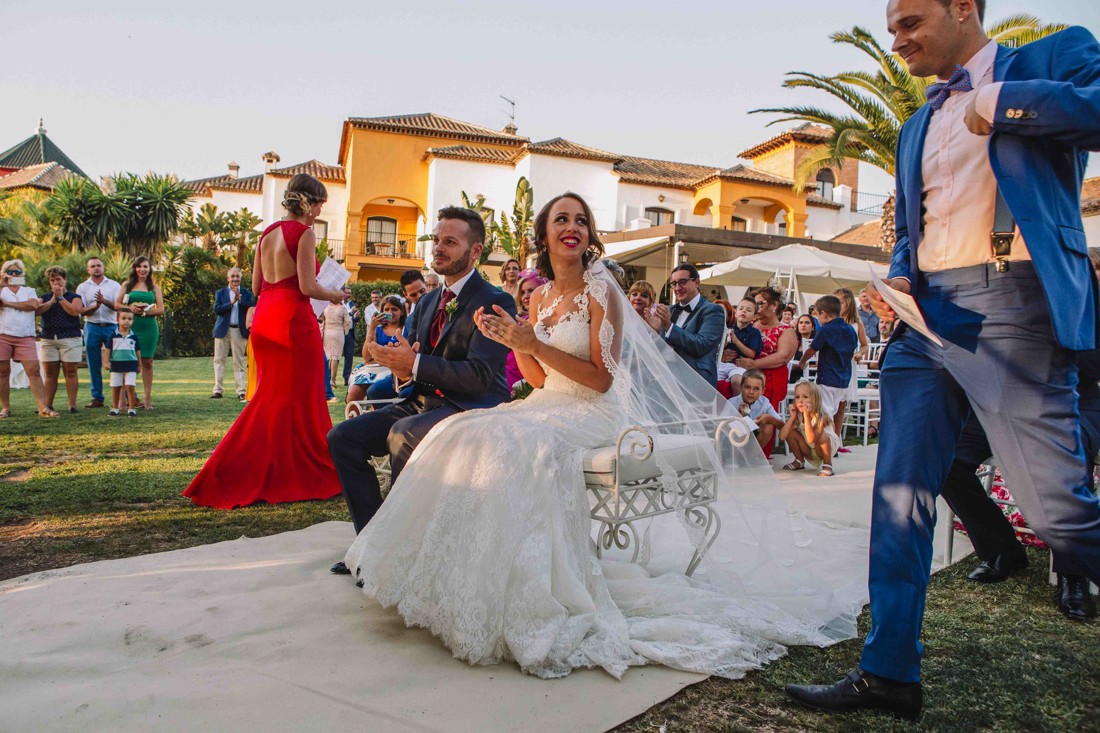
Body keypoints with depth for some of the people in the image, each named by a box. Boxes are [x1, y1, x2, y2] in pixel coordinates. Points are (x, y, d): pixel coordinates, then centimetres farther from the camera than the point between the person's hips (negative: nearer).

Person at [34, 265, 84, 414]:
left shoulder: (74, 297, 7)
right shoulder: (45, 298, 15)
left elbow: (75, 311, -13)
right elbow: (36, 311, -3)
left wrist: (60, 297, -6)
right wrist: (52, 301, -7)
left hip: (70, 339, -3)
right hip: (48, 340, 3)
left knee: (70, 372, -3)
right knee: (50, 374, 4)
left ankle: (72, 406, -4)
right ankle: (47, 406, 6)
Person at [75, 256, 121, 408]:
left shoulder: (114, 285, 8)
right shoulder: (83, 287, 10)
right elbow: (81, 311, 2)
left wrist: (104, 301, -20)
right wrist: (95, 306, -17)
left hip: (111, 327, -1)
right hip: (92, 328, 1)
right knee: (94, 366, 4)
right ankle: (97, 398, 10)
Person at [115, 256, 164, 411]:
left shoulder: (154, 287, 12)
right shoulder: (127, 285, 12)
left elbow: (161, 310, 6)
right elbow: (117, 305, 7)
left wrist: (147, 311, -11)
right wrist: (130, 308, -11)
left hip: (149, 327, 0)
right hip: (130, 326, 0)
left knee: (147, 362, 1)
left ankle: (148, 398, 4)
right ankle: (129, 398, -1)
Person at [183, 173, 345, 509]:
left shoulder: (268, 233, 15)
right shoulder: (304, 233, -8)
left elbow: (257, 285, 16)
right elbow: (308, 287, -15)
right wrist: (335, 295, 2)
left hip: (265, 317, 8)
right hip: (294, 318, -8)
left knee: (270, 396, 16)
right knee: (301, 397, 1)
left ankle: (230, 476, 18)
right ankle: (303, 476, 10)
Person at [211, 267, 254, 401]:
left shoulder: (246, 293, 10)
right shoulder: (220, 293, 11)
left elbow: (252, 309, -5)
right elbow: (216, 309, -3)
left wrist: (240, 299, -15)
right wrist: (231, 302, -13)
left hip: (239, 331, -1)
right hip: (223, 330, 1)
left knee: (239, 362, -1)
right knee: (219, 360, 1)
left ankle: (241, 391, -1)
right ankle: (217, 390, 5)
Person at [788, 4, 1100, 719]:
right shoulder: (916, 128, 25)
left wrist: (997, 101, -8)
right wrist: (898, 280, 8)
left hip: (1014, 306, -6)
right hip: (925, 316, 6)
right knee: (899, 494, 2)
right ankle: (889, 672, 11)